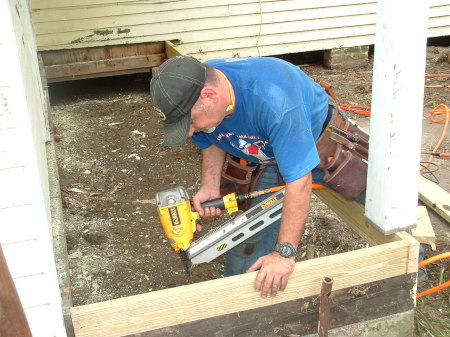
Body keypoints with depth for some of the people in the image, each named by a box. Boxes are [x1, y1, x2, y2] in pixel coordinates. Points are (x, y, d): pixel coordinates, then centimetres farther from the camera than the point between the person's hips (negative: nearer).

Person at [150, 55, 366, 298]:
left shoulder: (272, 98, -45)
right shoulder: (193, 91, -23)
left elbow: (299, 179, -43)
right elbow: (212, 141, -2)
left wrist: (285, 253, -42)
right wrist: (210, 186, -18)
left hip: (317, 141, -4)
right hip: (261, 152, 4)